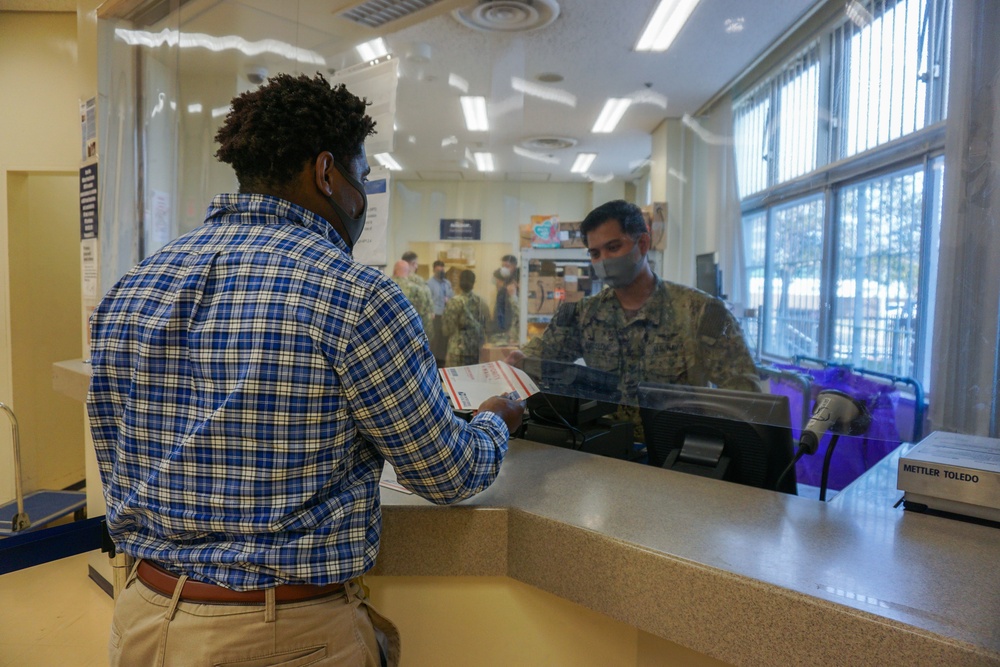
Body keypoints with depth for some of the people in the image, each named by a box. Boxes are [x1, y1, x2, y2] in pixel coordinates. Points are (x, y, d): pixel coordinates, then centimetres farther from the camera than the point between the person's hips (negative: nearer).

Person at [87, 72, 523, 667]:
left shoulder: (128, 290, -1)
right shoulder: (357, 295, -22)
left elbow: (119, 478, 9)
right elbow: (448, 476, -11)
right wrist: (496, 421, 9)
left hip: (145, 618, 7)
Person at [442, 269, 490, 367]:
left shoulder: (454, 303, -12)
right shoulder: (480, 301, 3)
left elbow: (448, 330, -8)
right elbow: (486, 324, 10)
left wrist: (443, 326, 12)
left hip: (459, 350, -5)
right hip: (477, 349, 5)